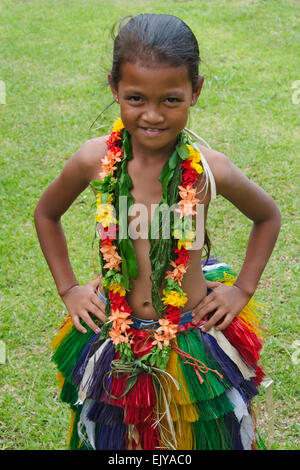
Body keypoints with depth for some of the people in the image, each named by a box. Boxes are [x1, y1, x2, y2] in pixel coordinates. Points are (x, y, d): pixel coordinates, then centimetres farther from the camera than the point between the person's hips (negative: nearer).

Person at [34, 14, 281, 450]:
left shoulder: (209, 168, -18)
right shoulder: (95, 160, -15)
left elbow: (268, 216, 2)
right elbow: (46, 214, 6)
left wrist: (242, 289, -1)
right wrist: (68, 289, 2)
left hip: (196, 341, -1)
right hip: (116, 340, 1)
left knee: (201, 434, 19)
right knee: (115, 436, 22)